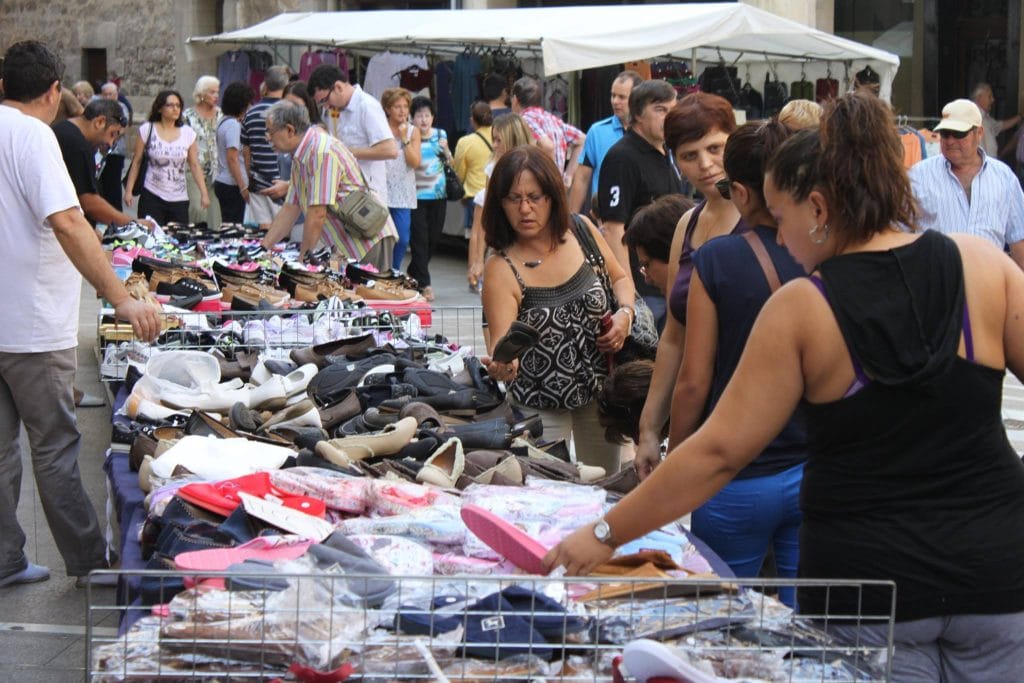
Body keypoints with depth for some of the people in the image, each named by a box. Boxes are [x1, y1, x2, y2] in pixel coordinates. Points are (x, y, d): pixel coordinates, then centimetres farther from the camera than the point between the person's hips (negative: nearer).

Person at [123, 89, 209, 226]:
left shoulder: (188, 133, 4)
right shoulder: (147, 130, 0)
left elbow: (195, 165, 5)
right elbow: (136, 162, 3)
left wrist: (204, 193, -2)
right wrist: (128, 191, 0)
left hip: (179, 199, 2)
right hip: (152, 196, -2)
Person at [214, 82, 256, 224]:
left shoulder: (224, 121, 14)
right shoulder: (233, 125, -15)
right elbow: (232, 159, -20)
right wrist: (243, 187, -18)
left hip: (221, 182, 10)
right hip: (232, 186, -10)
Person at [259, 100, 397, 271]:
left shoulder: (323, 152, -19)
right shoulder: (300, 156, 12)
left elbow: (318, 214, -21)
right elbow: (290, 209, 15)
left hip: (369, 241, -9)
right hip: (346, 244, 9)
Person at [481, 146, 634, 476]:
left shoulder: (581, 231, -6)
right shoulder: (501, 269, -17)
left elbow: (620, 279, 12)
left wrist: (625, 313, -8)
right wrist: (502, 366, -49)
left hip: (600, 392, 4)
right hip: (540, 407, -3)